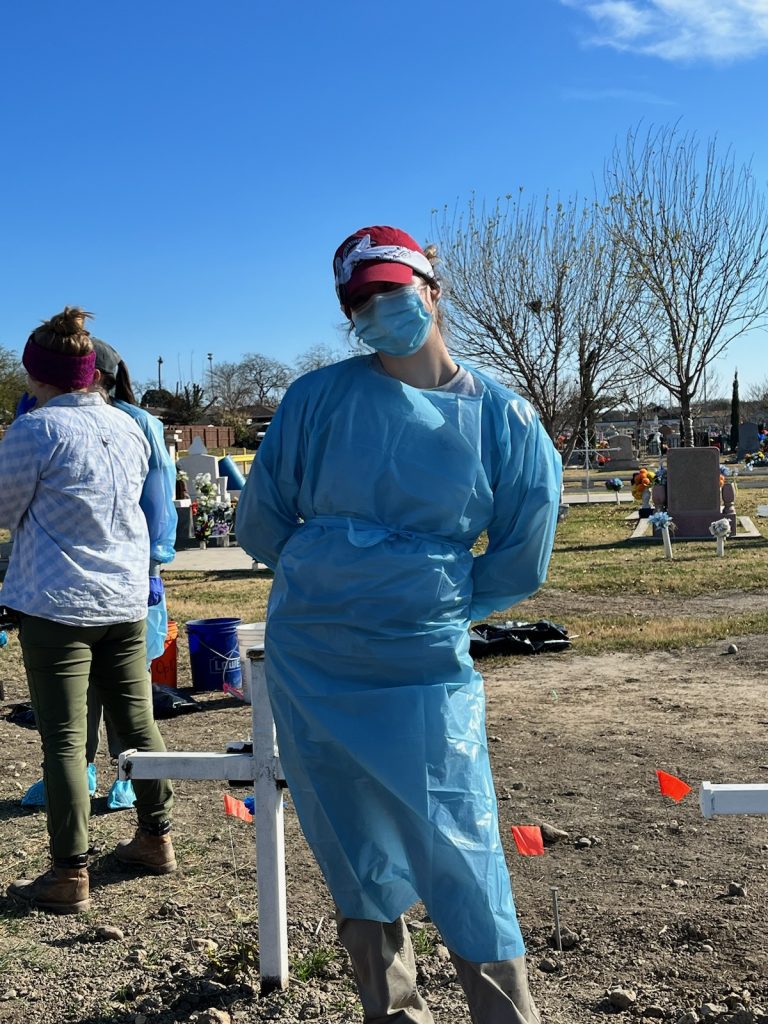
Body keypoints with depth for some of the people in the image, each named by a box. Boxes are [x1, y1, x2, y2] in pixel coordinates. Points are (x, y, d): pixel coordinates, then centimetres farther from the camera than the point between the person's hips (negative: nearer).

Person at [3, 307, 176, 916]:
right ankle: (157, 838, 28)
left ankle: (70, 876, 7)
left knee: (64, 738, 1)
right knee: (138, 721, 15)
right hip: (125, 599, 6)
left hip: (58, 604, -6)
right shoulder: (128, 428, 7)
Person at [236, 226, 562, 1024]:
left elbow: (519, 565, 4)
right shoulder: (319, 398, -5)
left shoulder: (503, 419, -4)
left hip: (427, 670, -1)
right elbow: (261, 524, 4)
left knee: (461, 865, 1)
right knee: (359, 862, 13)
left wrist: (439, 604, 6)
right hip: (310, 669, 1)